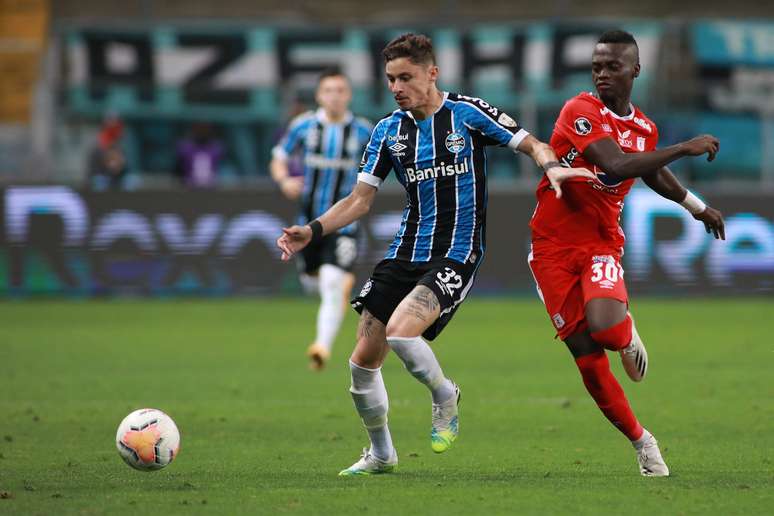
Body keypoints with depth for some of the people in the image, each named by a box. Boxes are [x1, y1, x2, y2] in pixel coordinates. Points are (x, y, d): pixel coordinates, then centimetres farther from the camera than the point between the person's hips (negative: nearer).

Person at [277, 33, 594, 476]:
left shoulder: (467, 113, -6)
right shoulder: (388, 131, 8)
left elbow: (532, 144, -3)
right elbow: (361, 199, 10)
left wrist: (551, 165, -25)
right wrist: (312, 231, -4)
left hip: (456, 255, -6)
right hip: (405, 253, 6)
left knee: (400, 332, -28)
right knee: (363, 362, 2)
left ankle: (445, 397, 2)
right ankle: (380, 454, 24)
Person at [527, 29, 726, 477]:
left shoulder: (645, 130, 4)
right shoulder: (581, 112, -14)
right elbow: (617, 165, -29)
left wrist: (698, 207, 37)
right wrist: (685, 149, -27)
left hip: (602, 242, 2)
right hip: (555, 243, -2)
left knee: (605, 329, -28)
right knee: (589, 362, -3)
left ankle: (626, 333, 10)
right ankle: (640, 440, 15)